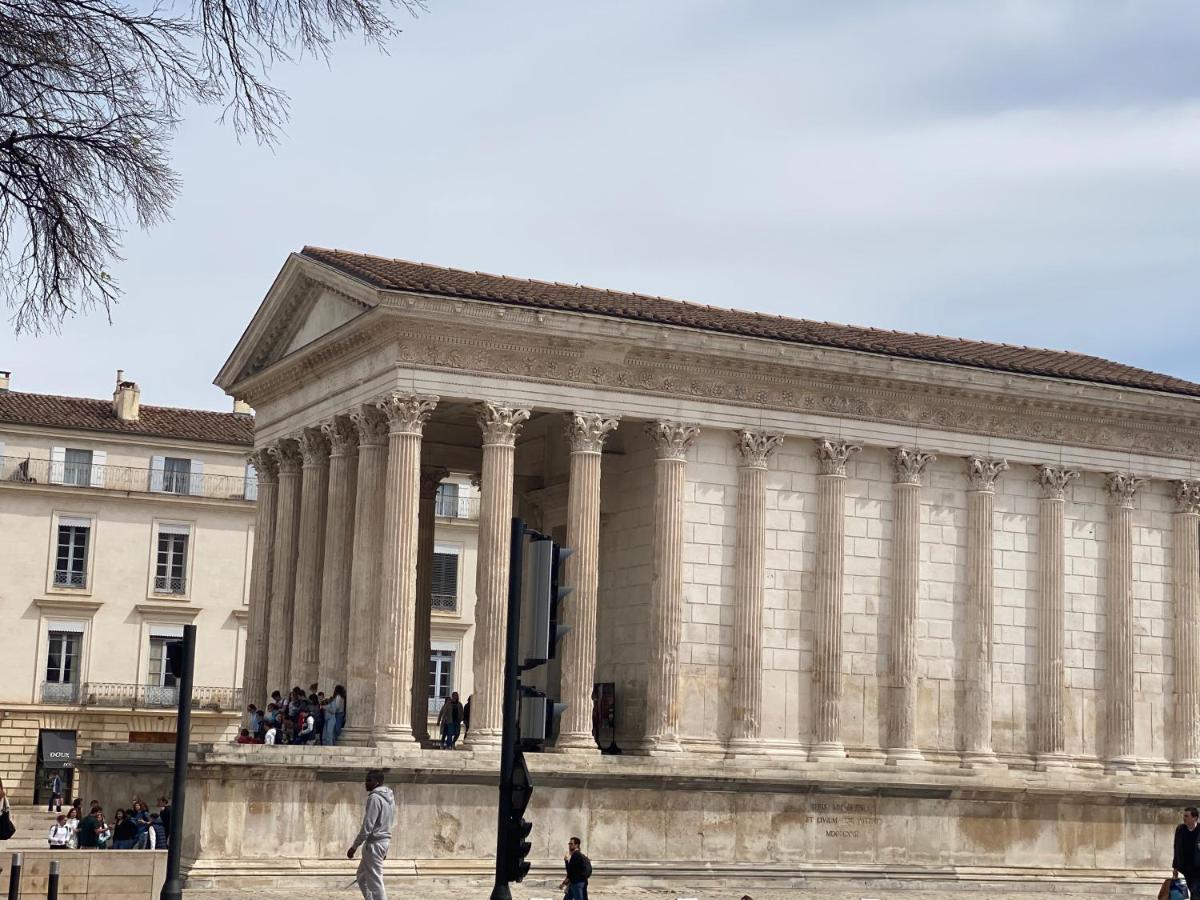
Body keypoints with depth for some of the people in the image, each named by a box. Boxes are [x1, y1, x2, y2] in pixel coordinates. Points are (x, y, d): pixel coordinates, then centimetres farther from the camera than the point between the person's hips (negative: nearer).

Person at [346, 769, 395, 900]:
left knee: (375, 882, -4)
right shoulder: (389, 797, 12)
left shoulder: (375, 798, -17)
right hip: (385, 841, 10)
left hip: (374, 844, -10)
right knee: (362, 878, 20)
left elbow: (367, 826, -20)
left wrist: (354, 846, -14)